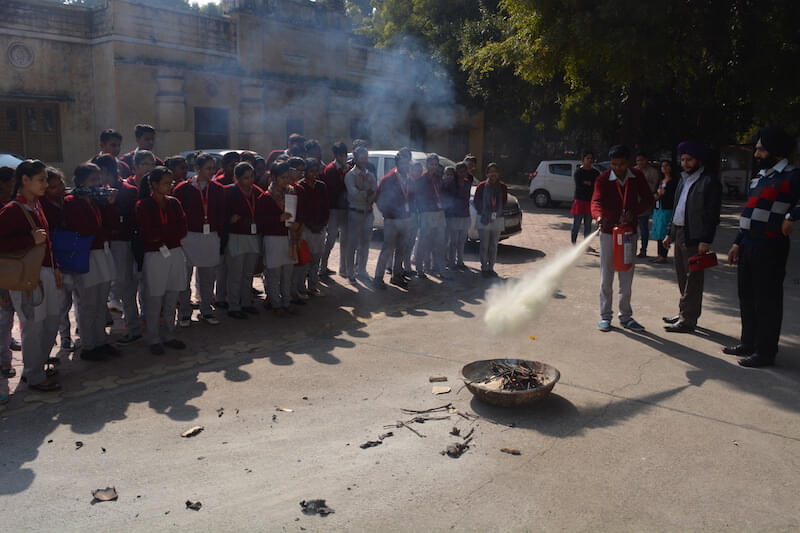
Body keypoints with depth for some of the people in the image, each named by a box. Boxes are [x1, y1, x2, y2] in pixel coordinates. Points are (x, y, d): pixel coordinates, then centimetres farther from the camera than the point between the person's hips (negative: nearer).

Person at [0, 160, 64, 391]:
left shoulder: (36, 205, 12)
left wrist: (55, 268, 17)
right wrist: (31, 239, -24)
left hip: (46, 273, 9)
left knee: (52, 320, 15)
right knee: (33, 325, 1)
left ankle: (35, 368, 31)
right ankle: (34, 377, 16)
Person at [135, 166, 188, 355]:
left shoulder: (174, 203, 10)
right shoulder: (143, 205, -5)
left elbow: (182, 230, 2)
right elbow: (149, 234, -13)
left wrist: (161, 233, -9)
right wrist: (171, 232, -4)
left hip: (175, 253, 5)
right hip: (155, 256, -5)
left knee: (172, 298, 10)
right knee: (154, 300, 1)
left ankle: (168, 336, 22)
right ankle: (154, 340, 13)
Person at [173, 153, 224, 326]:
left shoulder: (218, 189, 8)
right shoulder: (183, 189, -3)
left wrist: (220, 233, 4)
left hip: (211, 238, 4)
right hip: (188, 238, -3)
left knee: (208, 277, 10)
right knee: (185, 277, 2)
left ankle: (206, 311, 22)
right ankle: (185, 313, 13)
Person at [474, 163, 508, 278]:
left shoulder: (502, 187, 5)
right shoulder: (482, 186, -3)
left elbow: (504, 202, 10)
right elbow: (476, 202, -1)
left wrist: (496, 213, -2)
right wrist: (484, 213, -8)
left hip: (497, 219, 3)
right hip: (484, 219, -3)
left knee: (494, 246, 8)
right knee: (484, 246, -1)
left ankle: (491, 268, 17)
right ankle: (484, 268, 7)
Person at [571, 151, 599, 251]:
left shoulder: (595, 172, 10)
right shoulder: (578, 171, -3)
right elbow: (579, 185, -13)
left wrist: (586, 183, -9)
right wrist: (591, 185, -7)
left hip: (590, 201, 4)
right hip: (579, 200, -4)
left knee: (588, 224, 8)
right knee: (577, 224, -2)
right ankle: (574, 243, 5)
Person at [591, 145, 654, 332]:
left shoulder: (637, 177, 0)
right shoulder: (603, 179, -10)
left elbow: (648, 200, 2)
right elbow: (596, 201, -25)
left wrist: (633, 212, -17)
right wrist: (599, 216, -47)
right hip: (609, 232, -3)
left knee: (627, 277, 10)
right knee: (606, 276, 1)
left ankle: (626, 316, 21)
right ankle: (605, 316, 11)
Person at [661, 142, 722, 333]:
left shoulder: (709, 181, -9)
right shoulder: (684, 180, 17)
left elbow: (712, 214, -14)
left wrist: (706, 240, -19)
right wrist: (670, 233, 19)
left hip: (694, 238, -9)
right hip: (680, 234, 9)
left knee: (693, 279, -4)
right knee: (682, 277, 15)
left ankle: (688, 320, 0)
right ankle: (684, 314, 25)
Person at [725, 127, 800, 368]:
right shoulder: (760, 176, 17)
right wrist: (738, 242, 18)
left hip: (770, 248, -8)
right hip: (748, 246, 9)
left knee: (767, 301, -1)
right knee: (747, 297, 16)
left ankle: (765, 352, 8)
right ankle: (748, 343, 28)